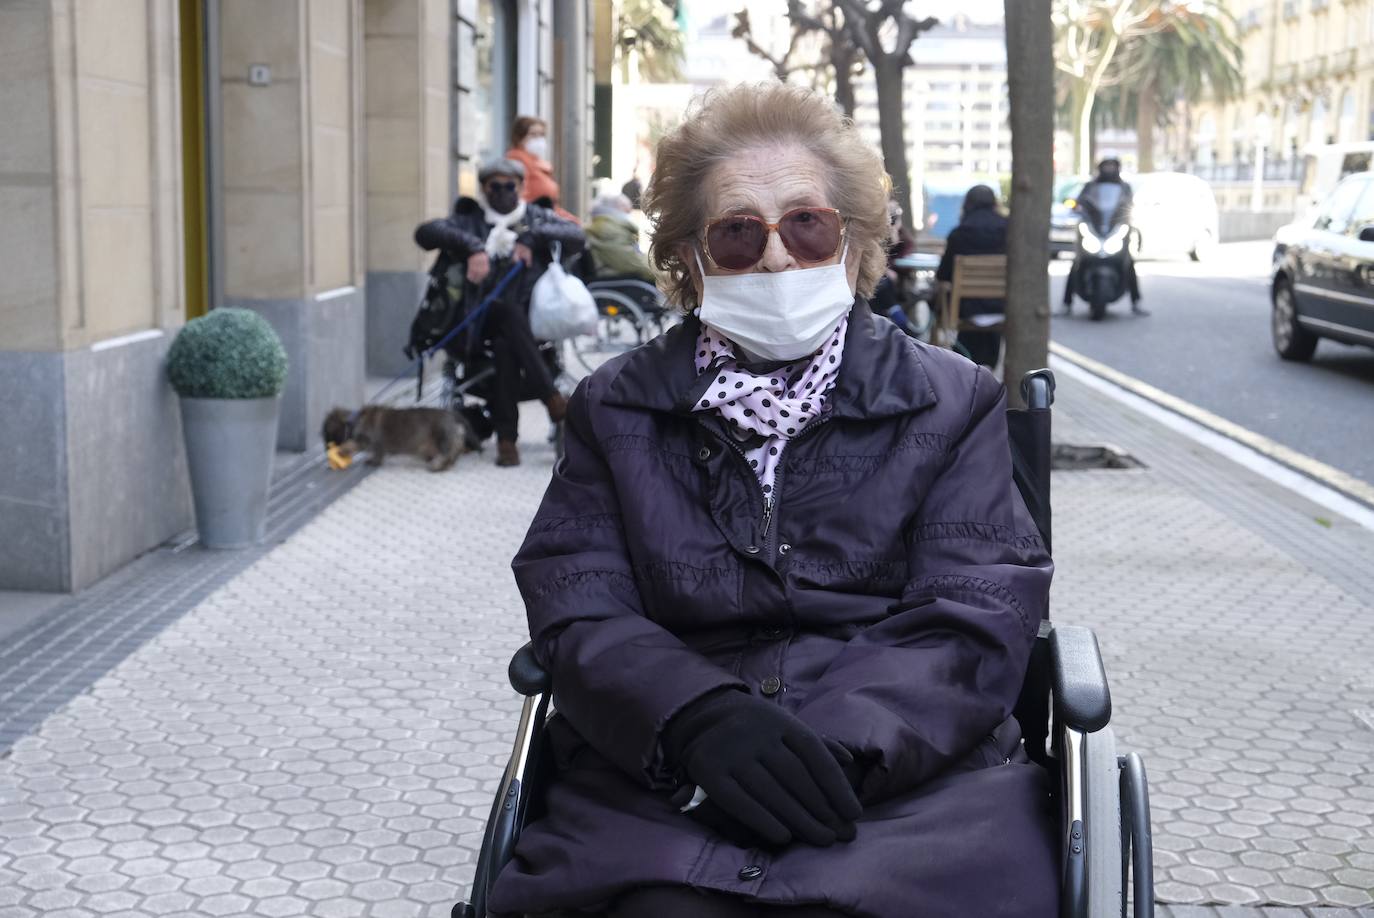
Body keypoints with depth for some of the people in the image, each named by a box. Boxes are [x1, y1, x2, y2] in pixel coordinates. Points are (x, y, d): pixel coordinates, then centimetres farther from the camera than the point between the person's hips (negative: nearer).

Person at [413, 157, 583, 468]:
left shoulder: (537, 217, 18)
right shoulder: (470, 220, 15)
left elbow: (575, 236, 0)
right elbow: (425, 232, -4)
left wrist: (530, 237, -13)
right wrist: (472, 246, -18)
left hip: (531, 323, 0)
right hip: (479, 322, 0)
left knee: (504, 345, -33)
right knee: (508, 310, -35)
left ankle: (506, 438, -30)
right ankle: (552, 397, -36)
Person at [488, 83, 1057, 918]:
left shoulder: (951, 404, 13)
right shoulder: (618, 408, 16)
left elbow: (973, 629, 1)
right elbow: (578, 610, 4)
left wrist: (840, 749, -18)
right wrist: (698, 716, -18)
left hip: (908, 775, 0)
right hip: (666, 786, 1)